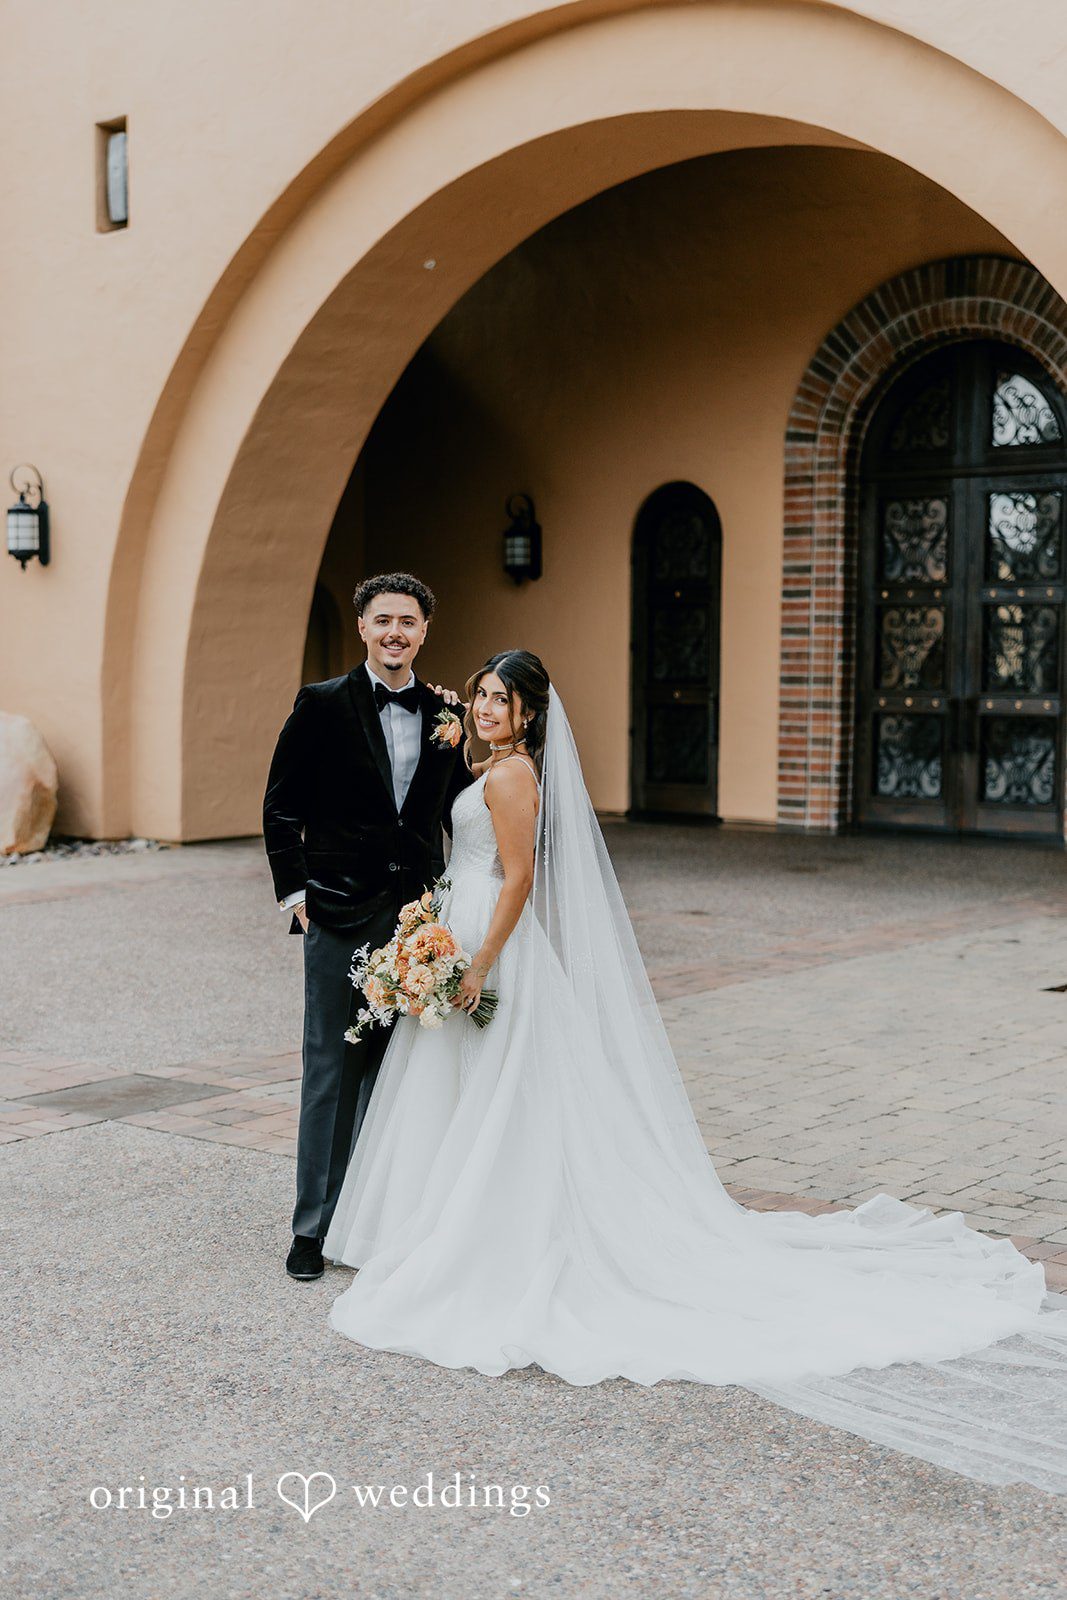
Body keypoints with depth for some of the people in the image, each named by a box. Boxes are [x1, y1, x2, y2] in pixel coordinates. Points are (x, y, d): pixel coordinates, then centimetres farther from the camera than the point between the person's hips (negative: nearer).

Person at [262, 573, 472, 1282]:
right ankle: (314, 1225, 10)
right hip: (342, 913, -3)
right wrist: (294, 891, -4)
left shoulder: (444, 712, 8)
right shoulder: (323, 703, -2)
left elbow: (458, 809, 16)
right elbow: (282, 806, 1)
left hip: (418, 916, 3)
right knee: (332, 1070, 1)